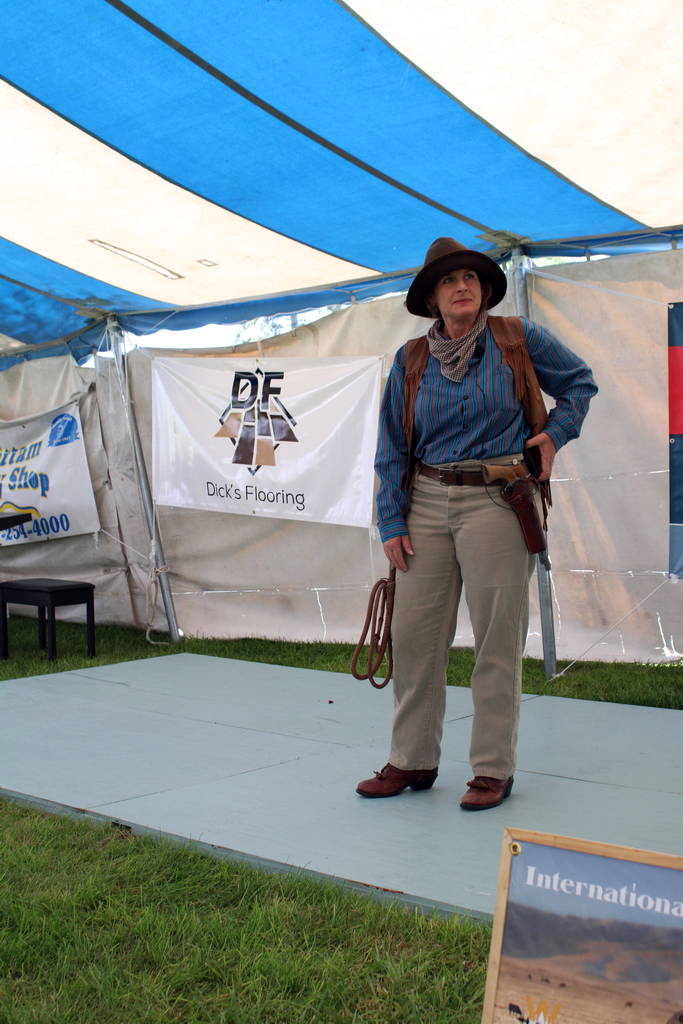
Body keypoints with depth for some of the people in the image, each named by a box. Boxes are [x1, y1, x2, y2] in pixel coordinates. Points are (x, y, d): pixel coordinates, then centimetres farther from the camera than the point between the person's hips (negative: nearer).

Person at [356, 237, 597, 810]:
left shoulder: (517, 339, 2)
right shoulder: (411, 361, 7)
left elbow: (581, 381, 16)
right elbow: (393, 447, 9)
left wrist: (556, 432, -1)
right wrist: (392, 523, 3)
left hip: (495, 503, -3)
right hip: (427, 503, 3)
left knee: (497, 640, 1)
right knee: (413, 634, 5)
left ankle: (494, 769, 13)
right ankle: (413, 761, 20)